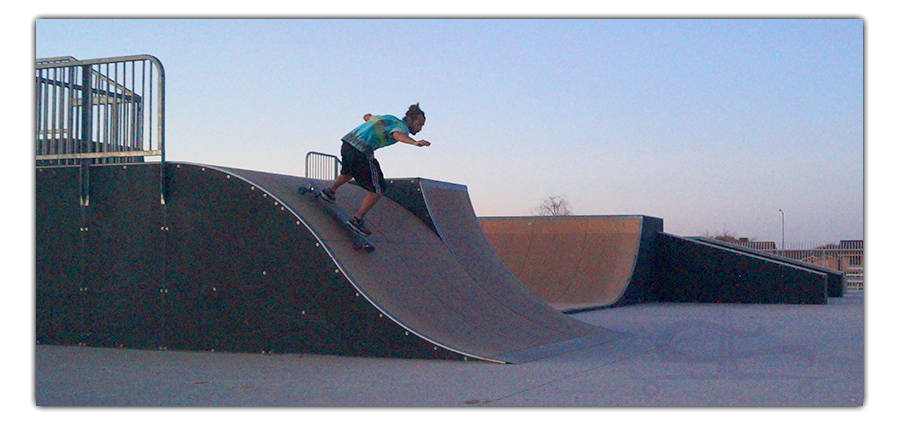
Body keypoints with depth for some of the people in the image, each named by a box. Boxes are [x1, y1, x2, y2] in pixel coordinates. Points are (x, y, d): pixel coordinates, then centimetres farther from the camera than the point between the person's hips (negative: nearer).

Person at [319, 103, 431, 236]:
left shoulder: (388, 118, 23)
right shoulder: (401, 126, -4)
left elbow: (366, 117, 41)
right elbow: (397, 134, -31)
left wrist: (370, 115, 66)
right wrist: (414, 142, -50)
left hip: (347, 142, 9)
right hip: (361, 152, -9)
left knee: (348, 172, 41)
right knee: (377, 190, 2)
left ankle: (329, 190, 50)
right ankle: (357, 219, 5)